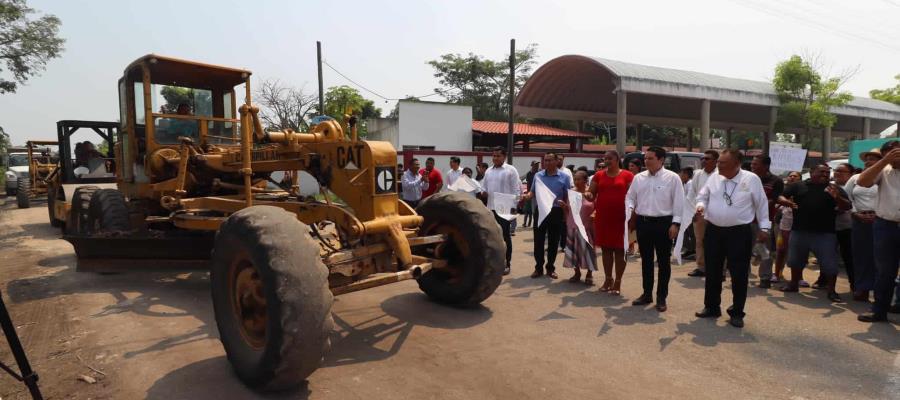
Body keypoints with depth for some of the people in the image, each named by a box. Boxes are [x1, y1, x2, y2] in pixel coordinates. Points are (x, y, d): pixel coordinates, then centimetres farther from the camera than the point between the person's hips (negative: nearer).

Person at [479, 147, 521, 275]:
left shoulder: (510, 170, -4)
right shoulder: (488, 171, 13)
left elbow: (516, 189, -6)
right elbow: (484, 188, 17)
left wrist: (514, 206, -13)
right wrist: (482, 193, -6)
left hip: (505, 208, -5)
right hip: (491, 208, 5)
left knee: (505, 236, 1)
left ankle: (506, 264, 9)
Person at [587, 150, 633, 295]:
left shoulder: (627, 175, 0)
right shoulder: (599, 175, 8)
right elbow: (591, 193, 9)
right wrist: (588, 194, -14)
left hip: (620, 218, -3)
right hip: (602, 217, 3)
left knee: (619, 250, 3)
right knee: (605, 249, 10)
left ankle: (618, 282, 12)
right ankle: (608, 279, 22)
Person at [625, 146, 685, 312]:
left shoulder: (672, 178, -5)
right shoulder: (639, 178, 7)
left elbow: (678, 202, -6)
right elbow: (630, 197, 13)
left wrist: (675, 223, -12)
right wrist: (630, 208, -7)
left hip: (663, 223, -4)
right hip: (642, 222, 4)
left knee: (663, 261, 5)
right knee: (646, 260, 13)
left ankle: (661, 297, 16)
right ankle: (647, 294, 26)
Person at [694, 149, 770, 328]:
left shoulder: (751, 179, -6)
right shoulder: (714, 178, 3)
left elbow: (762, 204, 0)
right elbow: (702, 196, 12)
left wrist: (764, 227, -1)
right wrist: (700, 205, -10)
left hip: (739, 232, -3)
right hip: (714, 231, 4)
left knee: (739, 274, 2)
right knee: (712, 272, 11)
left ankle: (737, 313, 17)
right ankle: (711, 307, 26)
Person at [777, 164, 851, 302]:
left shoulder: (834, 188, 4)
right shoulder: (798, 186, 6)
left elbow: (847, 206, -2)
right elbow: (780, 197, 3)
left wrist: (837, 198, -25)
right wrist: (787, 202, -21)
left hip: (825, 233, -1)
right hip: (799, 231, 2)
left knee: (829, 264, -3)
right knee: (795, 260, 15)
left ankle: (831, 290, 10)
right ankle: (794, 284, 31)